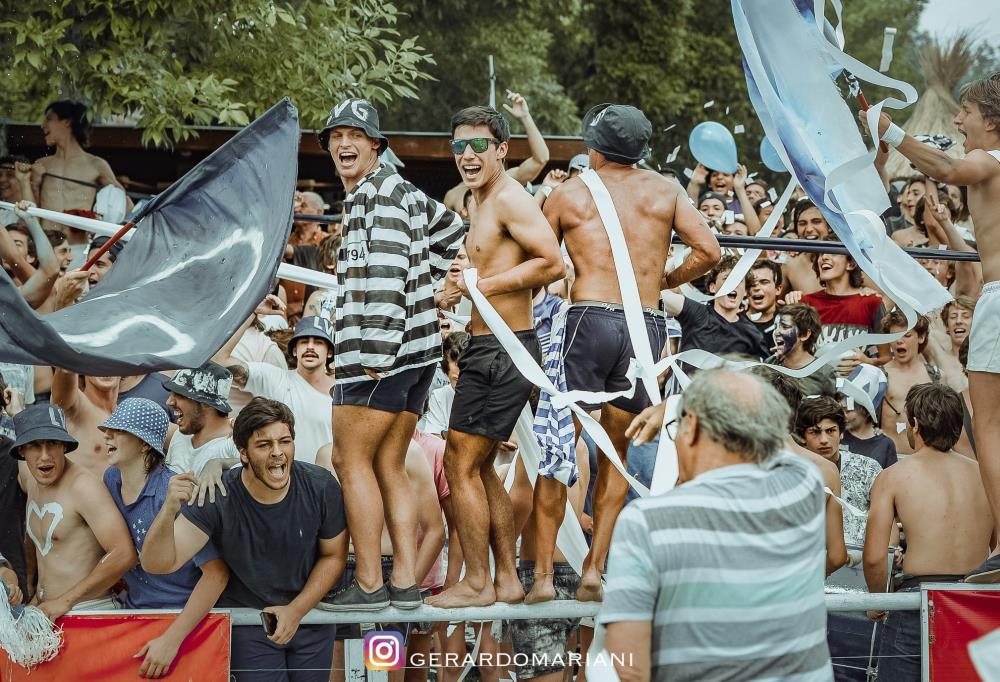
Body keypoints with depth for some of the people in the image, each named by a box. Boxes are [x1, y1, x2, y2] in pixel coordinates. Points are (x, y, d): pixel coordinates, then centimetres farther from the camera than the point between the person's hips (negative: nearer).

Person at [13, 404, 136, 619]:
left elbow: (124, 555, -21)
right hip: (47, 611, 7)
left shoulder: (82, 486, -14)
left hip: (90, 610, -7)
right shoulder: (27, 477, 9)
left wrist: (65, 600, -17)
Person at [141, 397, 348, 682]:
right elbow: (157, 563, -29)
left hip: (311, 615, 2)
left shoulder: (321, 486, -18)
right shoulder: (217, 499, -24)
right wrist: (169, 510, -47)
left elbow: (333, 555, -3)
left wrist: (296, 610, -12)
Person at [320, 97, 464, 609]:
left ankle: (369, 583, -6)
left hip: (382, 349, -9)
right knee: (389, 466, 10)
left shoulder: (377, 193, -10)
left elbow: (388, 274, -19)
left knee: (350, 459, -5)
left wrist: (376, 351, -22)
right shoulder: (399, 190, 19)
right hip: (415, 349, 9)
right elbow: (454, 234, 31)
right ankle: (405, 583, 8)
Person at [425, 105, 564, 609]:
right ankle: (506, 579, 21)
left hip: (502, 352, -11)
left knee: (462, 465, -6)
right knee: (479, 467, 15)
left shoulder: (509, 199, -13)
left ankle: (477, 583, 1)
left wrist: (483, 285, -19)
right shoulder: (485, 205, 17)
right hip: (486, 348, 11)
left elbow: (553, 264, -23)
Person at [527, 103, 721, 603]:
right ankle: (594, 568, 8)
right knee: (617, 450, 14)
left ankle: (543, 574, -2)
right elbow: (708, 251, 3)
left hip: (589, 318, -2)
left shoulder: (569, 193, 7)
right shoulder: (665, 191, 11)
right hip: (647, 324, 2)